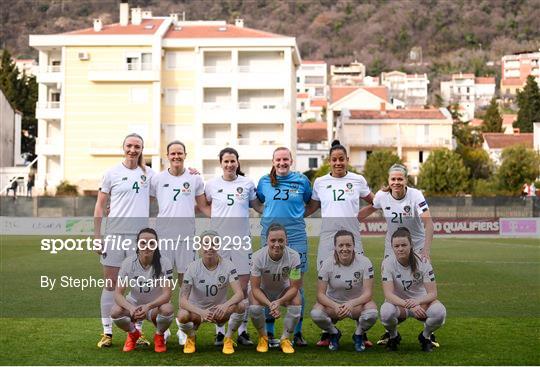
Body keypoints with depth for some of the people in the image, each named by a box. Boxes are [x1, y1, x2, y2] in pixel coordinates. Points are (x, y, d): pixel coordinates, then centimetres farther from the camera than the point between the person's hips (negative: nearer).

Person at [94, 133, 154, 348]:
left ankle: (137, 331, 15)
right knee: (110, 284, 2)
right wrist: (96, 235, -3)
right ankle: (107, 333, 10)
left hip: (140, 234, 2)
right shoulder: (112, 173, 1)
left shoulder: (148, 173, 8)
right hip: (114, 233, -2)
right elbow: (100, 205, 4)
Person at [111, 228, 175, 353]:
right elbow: (118, 293, -18)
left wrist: (148, 306, -42)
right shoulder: (128, 263, -15)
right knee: (115, 312, -30)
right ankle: (133, 334, 5)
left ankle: (159, 336, 1)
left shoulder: (164, 264, -18)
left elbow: (167, 294, -24)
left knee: (168, 309, -35)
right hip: (134, 304, 1)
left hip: (156, 305, -1)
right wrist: (130, 308, -39)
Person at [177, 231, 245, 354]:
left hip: (220, 310, 1)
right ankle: (191, 338, 2)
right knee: (182, 315, -34)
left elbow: (239, 294, -22)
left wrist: (225, 305, -44)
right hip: (197, 310, -1)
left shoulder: (227, 265, -12)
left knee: (240, 306, -30)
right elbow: (182, 300, -22)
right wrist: (201, 312, -41)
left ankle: (228, 340, -3)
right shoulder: (193, 268, -14)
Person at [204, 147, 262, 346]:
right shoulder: (212, 184, 2)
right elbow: (204, 204, 19)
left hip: (242, 240, 0)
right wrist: (215, 217, 5)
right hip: (218, 239, 0)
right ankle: (220, 332, 12)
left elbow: (257, 205, 14)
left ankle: (243, 331, 10)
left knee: (243, 286, 1)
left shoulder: (247, 184, 2)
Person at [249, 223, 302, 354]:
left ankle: (285, 339, -2)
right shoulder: (258, 256, -29)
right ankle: (263, 337, 1)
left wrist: (279, 302, -37)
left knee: (296, 305, -28)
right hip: (263, 290, -1)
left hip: (285, 289, 1)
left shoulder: (294, 256, -28)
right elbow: (255, 288, -23)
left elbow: (294, 287, -20)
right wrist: (270, 304, -40)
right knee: (254, 308, -30)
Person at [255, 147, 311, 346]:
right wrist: (271, 215, 11)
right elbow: (258, 201, 20)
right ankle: (269, 332, 12)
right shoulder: (264, 181, 4)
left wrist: (295, 215, 9)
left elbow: (311, 203, 16)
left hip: (296, 238, -1)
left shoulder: (301, 180, 2)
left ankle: (298, 332, 11)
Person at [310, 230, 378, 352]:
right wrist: (335, 306, -35)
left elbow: (368, 293, -18)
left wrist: (351, 304, -37)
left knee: (371, 313, -34)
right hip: (333, 303, 1)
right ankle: (334, 334, 5)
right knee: (315, 314, -31)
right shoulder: (327, 264, -13)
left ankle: (358, 335, 2)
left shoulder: (364, 262, -15)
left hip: (358, 303, -1)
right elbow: (320, 294, -15)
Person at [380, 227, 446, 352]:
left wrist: (417, 302, -37)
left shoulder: (422, 262, -13)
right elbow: (388, 294, -23)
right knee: (386, 312, -36)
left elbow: (432, 293, -16)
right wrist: (408, 305, -40)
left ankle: (425, 336, 3)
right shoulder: (388, 263, -15)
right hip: (398, 303, -1)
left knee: (439, 311, -32)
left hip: (420, 302, 1)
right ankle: (393, 336, 1)